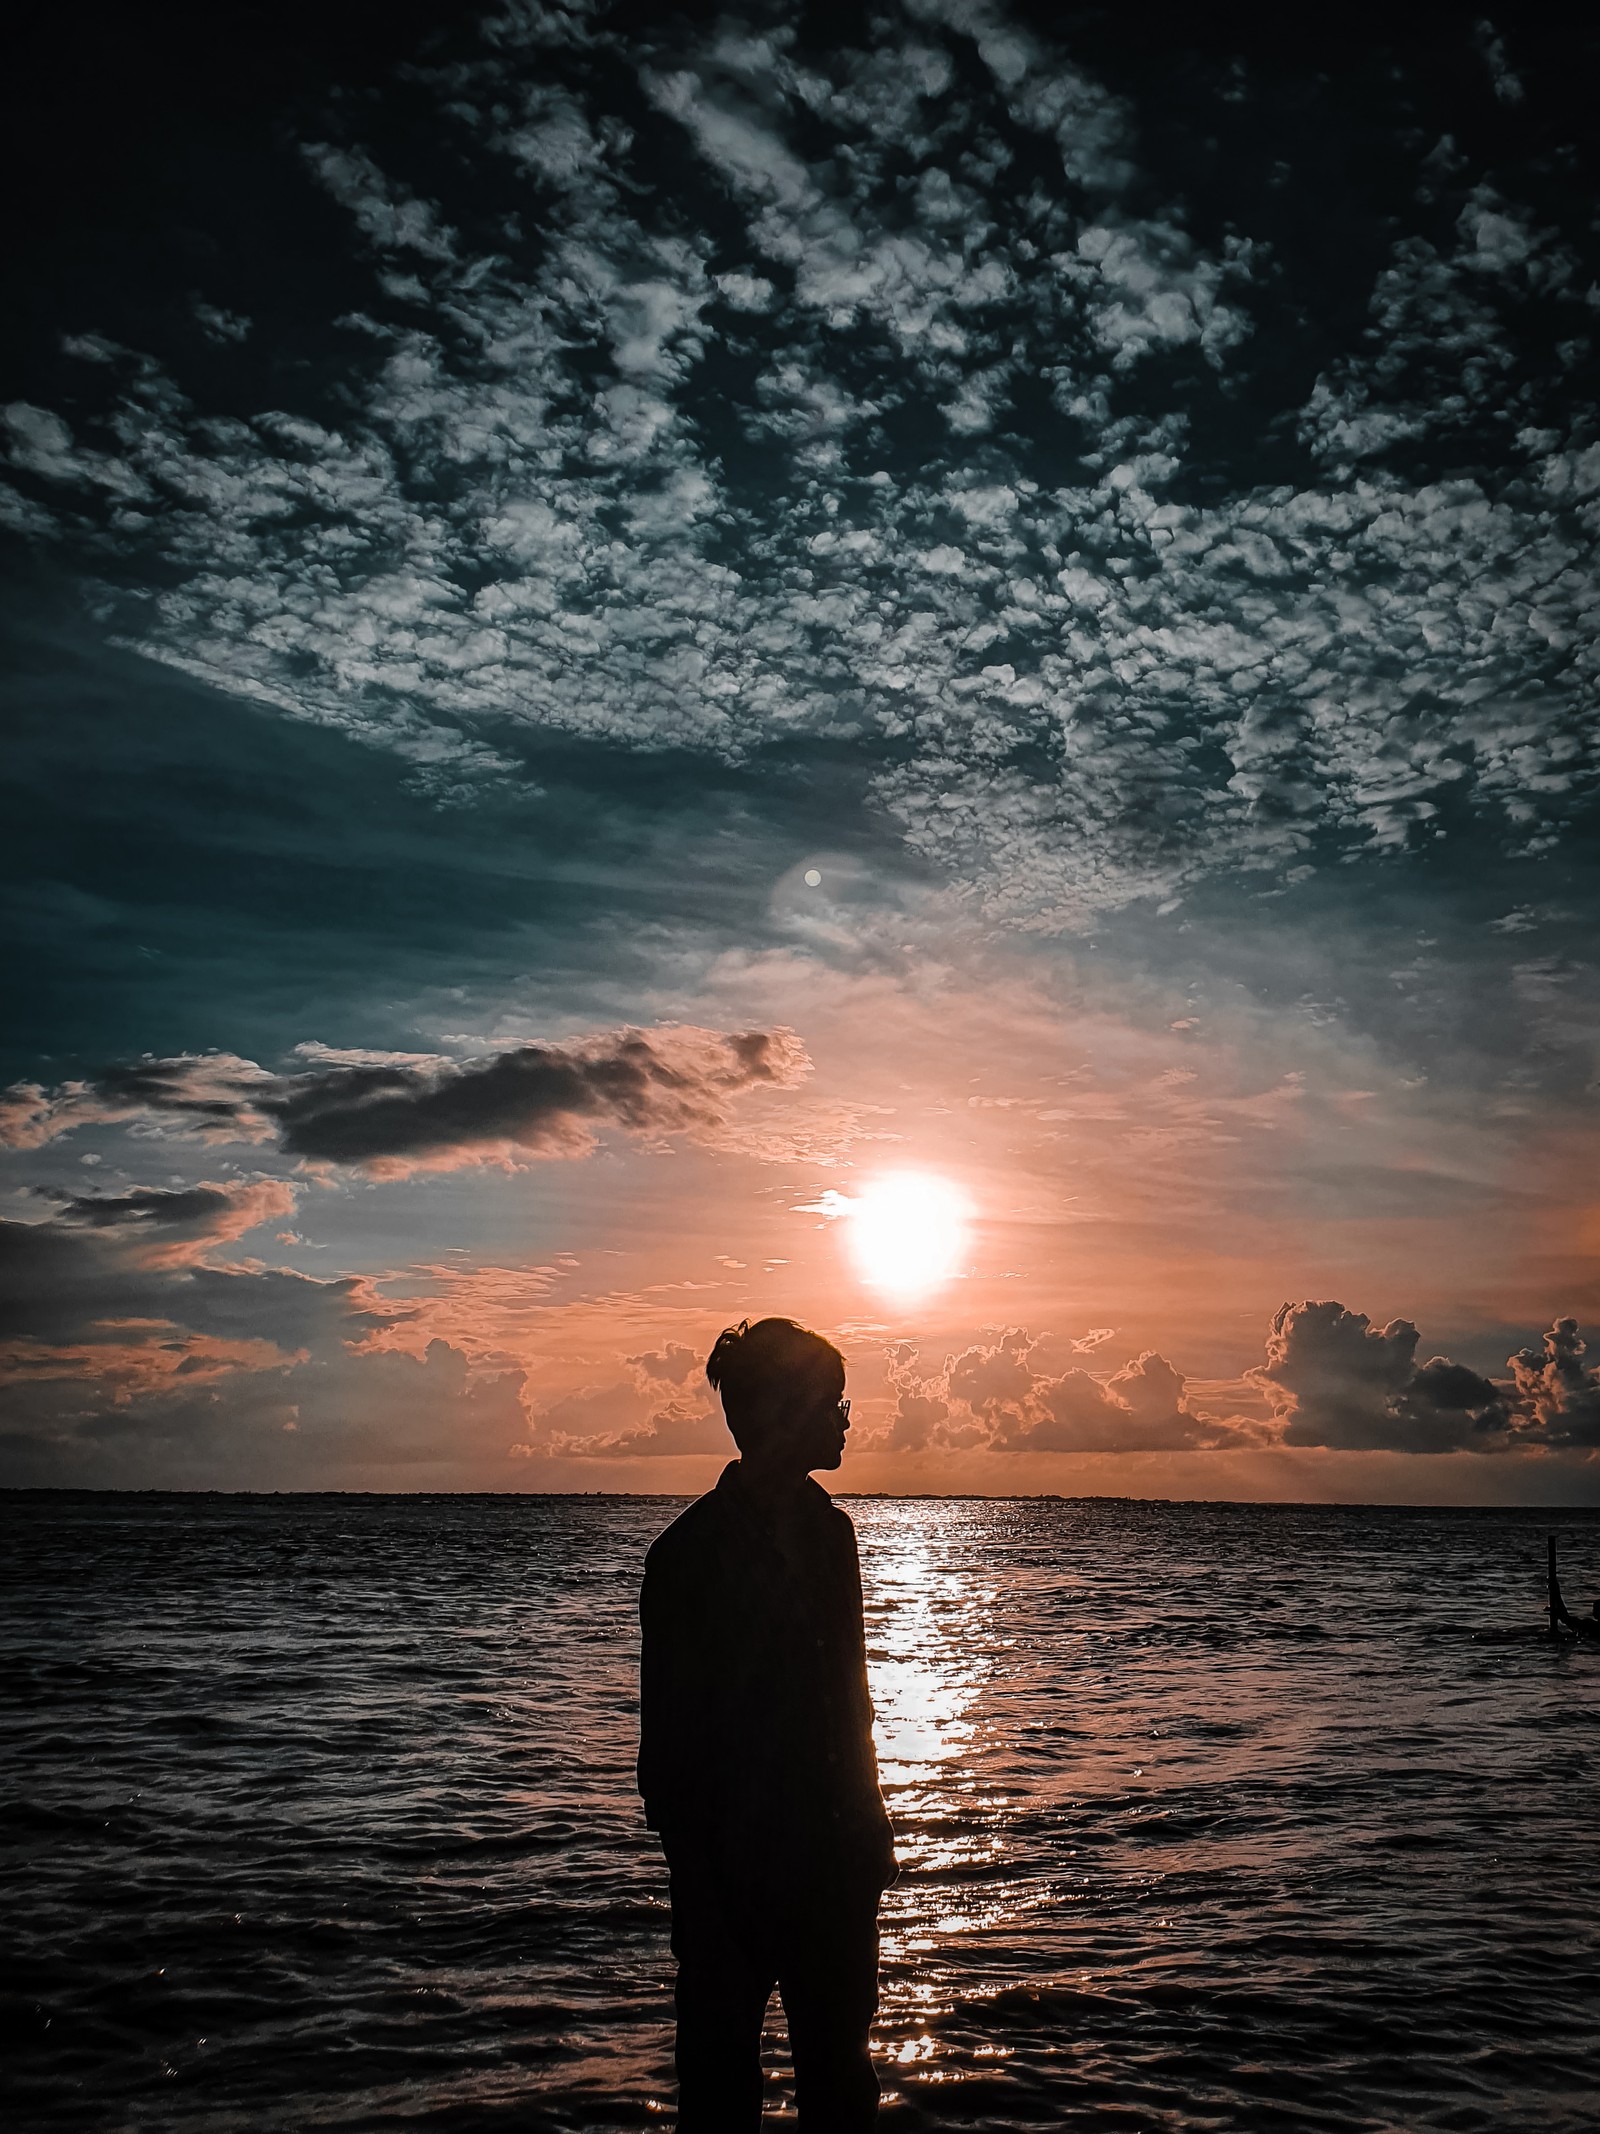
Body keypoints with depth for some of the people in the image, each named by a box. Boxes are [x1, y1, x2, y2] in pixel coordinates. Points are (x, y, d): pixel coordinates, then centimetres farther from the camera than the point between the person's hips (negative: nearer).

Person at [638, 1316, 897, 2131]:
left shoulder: (827, 1530, 5)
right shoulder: (692, 1553, -16)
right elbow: (671, 1739, -13)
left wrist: (866, 1814, 11)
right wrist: (698, 1888, -12)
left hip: (832, 1855, 7)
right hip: (737, 1867, -6)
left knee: (839, 2068, 18)